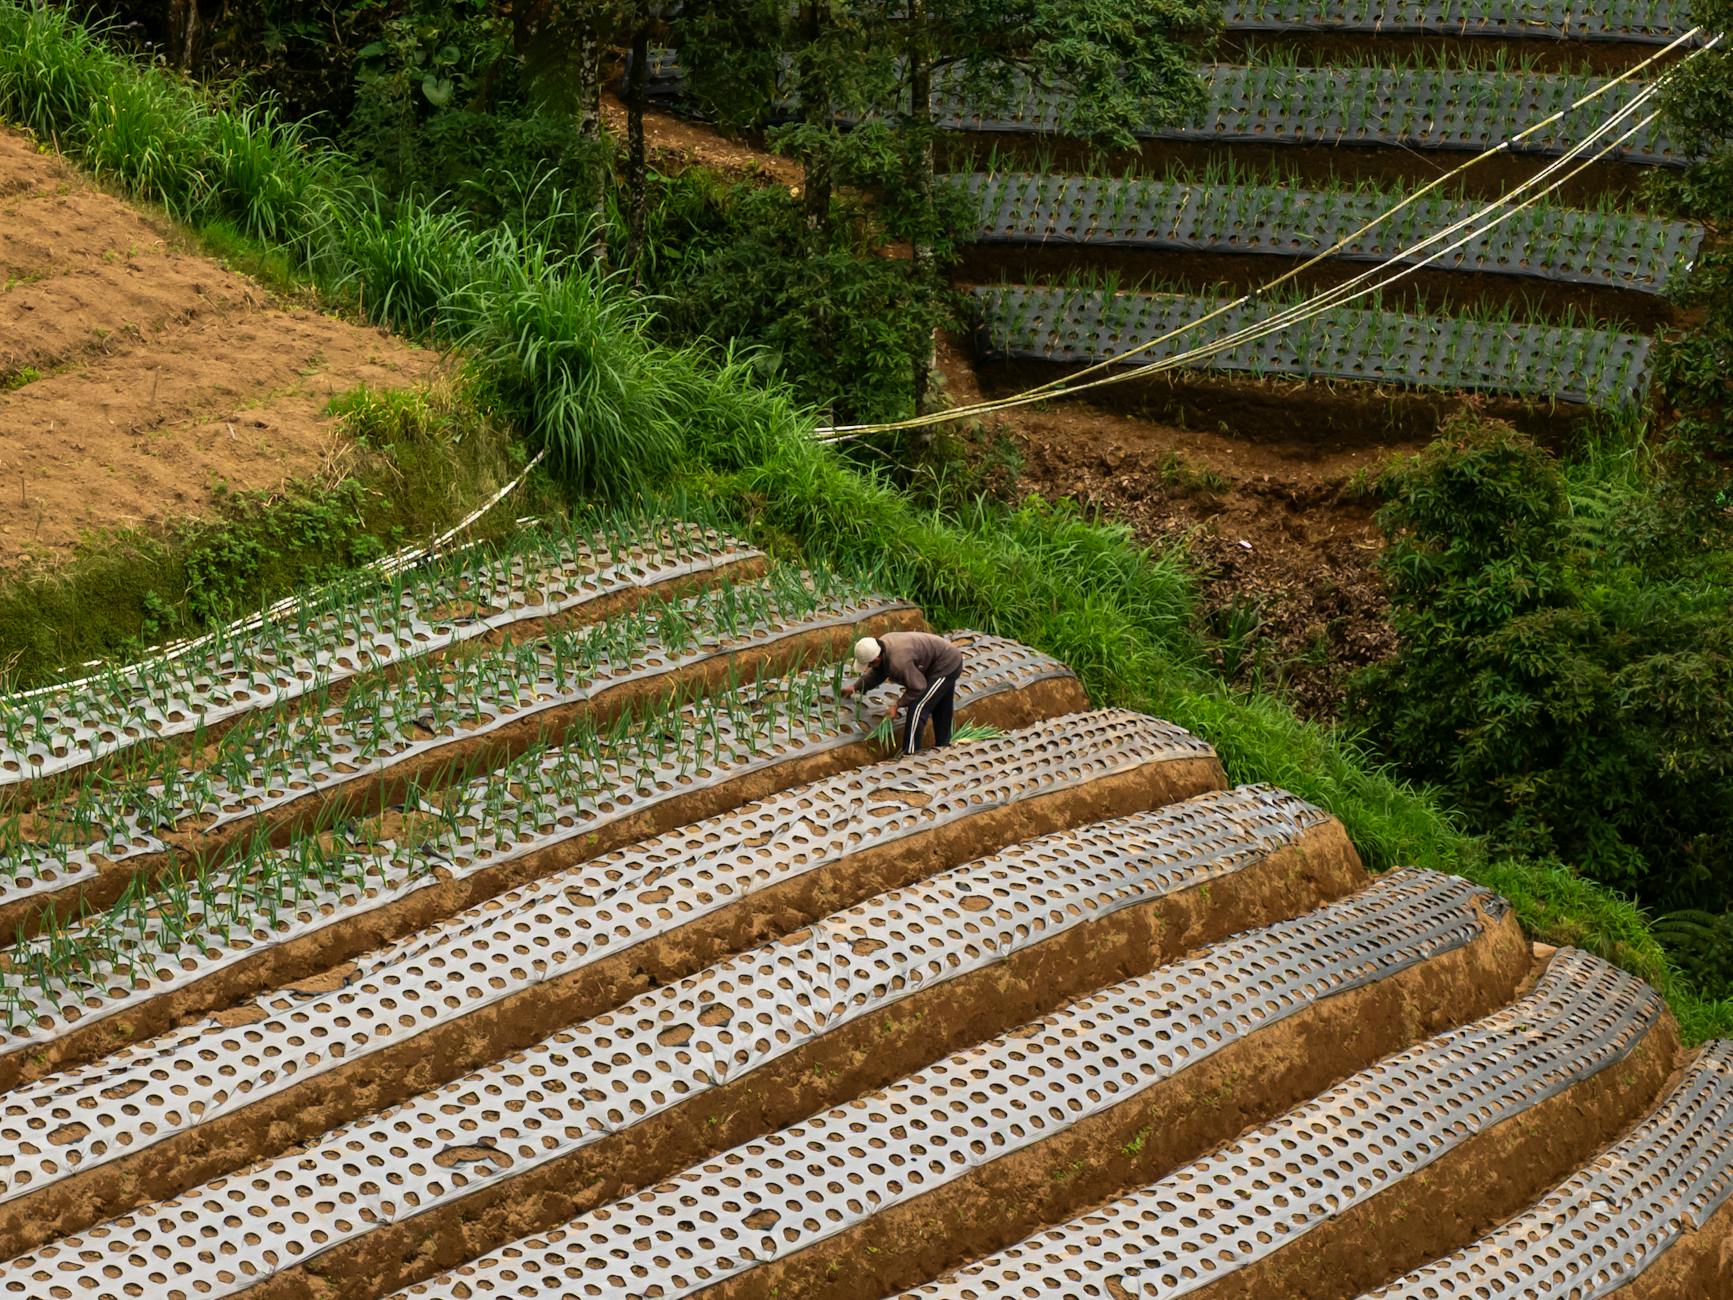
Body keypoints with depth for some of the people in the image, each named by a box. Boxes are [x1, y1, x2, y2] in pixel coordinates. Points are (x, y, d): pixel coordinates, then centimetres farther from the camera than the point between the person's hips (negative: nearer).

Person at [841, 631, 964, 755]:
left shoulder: (898, 661, -36)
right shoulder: (882, 645, -8)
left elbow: (918, 687, -24)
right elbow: (876, 673, 9)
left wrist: (898, 705, -17)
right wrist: (856, 687, 5)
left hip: (945, 667, -10)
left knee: (917, 708, -12)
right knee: (940, 709, 26)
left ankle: (909, 754, -7)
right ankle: (942, 744, 43)